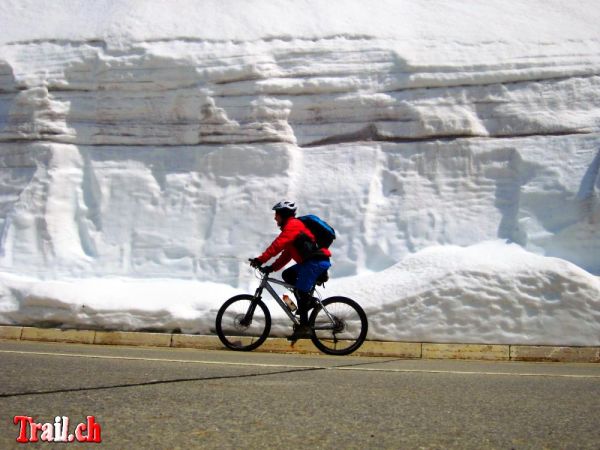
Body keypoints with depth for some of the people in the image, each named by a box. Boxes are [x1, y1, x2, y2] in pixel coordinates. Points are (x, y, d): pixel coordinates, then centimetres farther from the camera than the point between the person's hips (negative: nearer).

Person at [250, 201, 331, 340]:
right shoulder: (293, 226, 24)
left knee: (300, 291, -9)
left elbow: (278, 244, -20)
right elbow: (286, 254, 21)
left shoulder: (293, 225, -8)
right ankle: (308, 300, 7)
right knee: (287, 275, 11)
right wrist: (272, 267, 12)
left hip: (316, 261, -10)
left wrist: (260, 260, -22)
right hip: (311, 261, 10)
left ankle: (304, 327, -5)